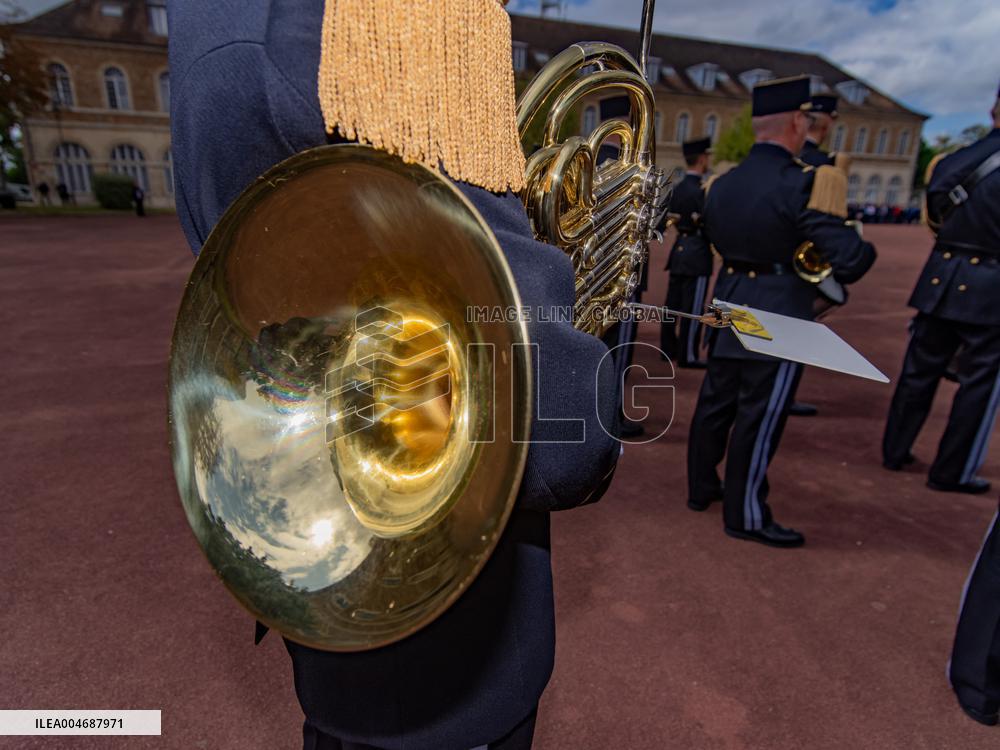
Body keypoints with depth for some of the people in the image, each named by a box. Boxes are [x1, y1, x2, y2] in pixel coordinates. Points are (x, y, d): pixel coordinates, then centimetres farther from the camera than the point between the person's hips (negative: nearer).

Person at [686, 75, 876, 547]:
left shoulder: (721, 184, 5)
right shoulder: (802, 184, -16)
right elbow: (849, 261, -19)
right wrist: (865, 248, 2)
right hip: (778, 318, -7)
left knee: (715, 402, 16)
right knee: (758, 418, 2)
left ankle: (701, 487, 32)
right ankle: (746, 516, 16)